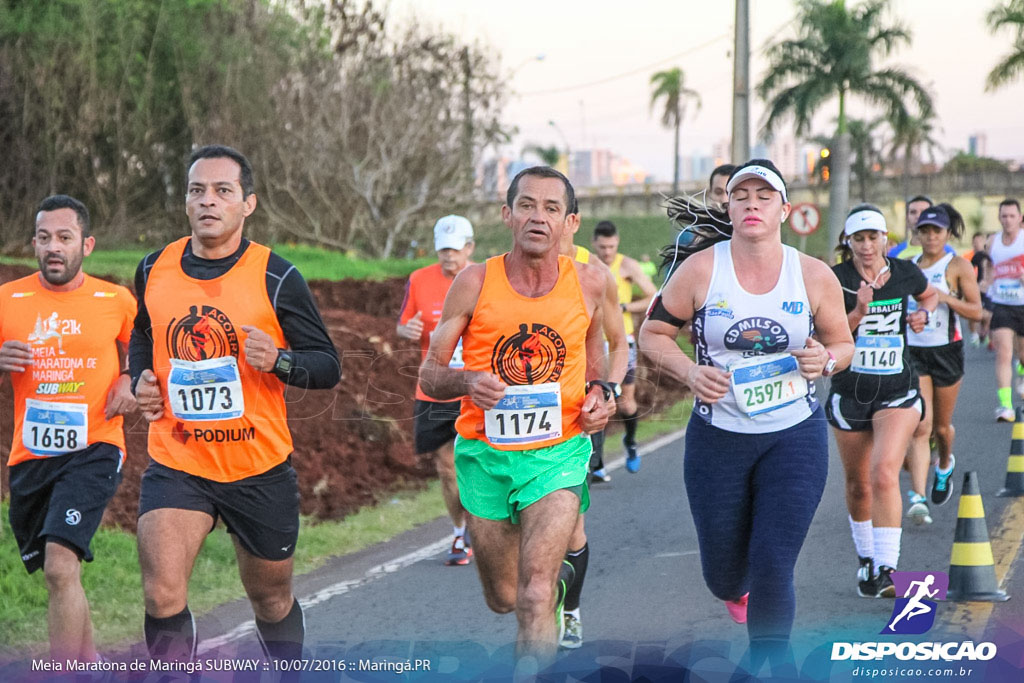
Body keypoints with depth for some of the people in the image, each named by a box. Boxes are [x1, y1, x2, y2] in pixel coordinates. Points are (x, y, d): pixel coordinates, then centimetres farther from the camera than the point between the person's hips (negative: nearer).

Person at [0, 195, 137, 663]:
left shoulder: (117, 301, 1)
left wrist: (132, 383, -3)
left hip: (94, 449, -4)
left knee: (61, 566, -22)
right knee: (58, 573, 17)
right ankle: (88, 662, 39)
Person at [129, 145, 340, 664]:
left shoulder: (276, 278, -8)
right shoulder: (154, 270, 2)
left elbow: (328, 366, -4)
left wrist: (279, 361, -23)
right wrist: (140, 379, 4)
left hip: (260, 467, -1)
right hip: (175, 461, 1)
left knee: (271, 599, 16)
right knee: (162, 596, -20)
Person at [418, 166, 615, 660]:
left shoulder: (589, 284, -3)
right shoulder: (475, 283, -7)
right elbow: (429, 375, -2)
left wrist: (600, 392, -1)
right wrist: (467, 382, -24)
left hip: (557, 453, -1)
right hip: (485, 453, 1)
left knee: (535, 597, -20)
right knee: (502, 598, 17)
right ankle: (556, 575, 52)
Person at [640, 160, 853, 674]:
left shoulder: (814, 276, -4)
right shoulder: (699, 269, -6)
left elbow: (843, 344, 9)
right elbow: (652, 333, 2)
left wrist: (826, 359, -14)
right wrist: (689, 372, -16)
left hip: (795, 436, -1)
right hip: (717, 438, 1)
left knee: (773, 568, -10)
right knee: (722, 570, 14)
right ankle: (735, 593, 53)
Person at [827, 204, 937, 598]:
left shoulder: (905, 273, 1)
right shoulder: (836, 280, -6)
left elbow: (930, 294, 23)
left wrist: (924, 313, 3)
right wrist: (858, 312, -26)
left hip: (898, 391, -1)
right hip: (850, 392, 1)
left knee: (884, 474, -20)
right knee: (857, 485, 12)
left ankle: (886, 570, -21)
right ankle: (866, 560, 35)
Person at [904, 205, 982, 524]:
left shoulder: (958, 266, -3)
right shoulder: (907, 266, 8)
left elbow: (976, 311, -8)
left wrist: (944, 297, -20)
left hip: (946, 352, -1)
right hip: (912, 352, 1)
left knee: (941, 426, 12)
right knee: (920, 426, -12)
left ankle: (945, 464, 47)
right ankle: (918, 498, -20)